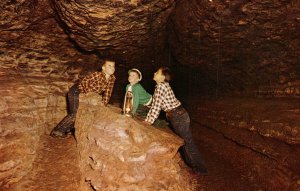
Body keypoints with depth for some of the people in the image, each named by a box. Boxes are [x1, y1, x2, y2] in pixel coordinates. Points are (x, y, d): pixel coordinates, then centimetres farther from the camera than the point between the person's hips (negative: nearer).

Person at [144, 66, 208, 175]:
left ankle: (201, 169, 16)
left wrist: (150, 121, -10)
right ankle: (190, 162, 39)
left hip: (178, 117, -9)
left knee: (188, 142, 2)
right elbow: (155, 104, 13)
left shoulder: (161, 86, -19)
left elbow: (157, 105, -19)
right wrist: (148, 119, 14)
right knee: (184, 141, 22)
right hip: (179, 115, 9)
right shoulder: (162, 86, 10)